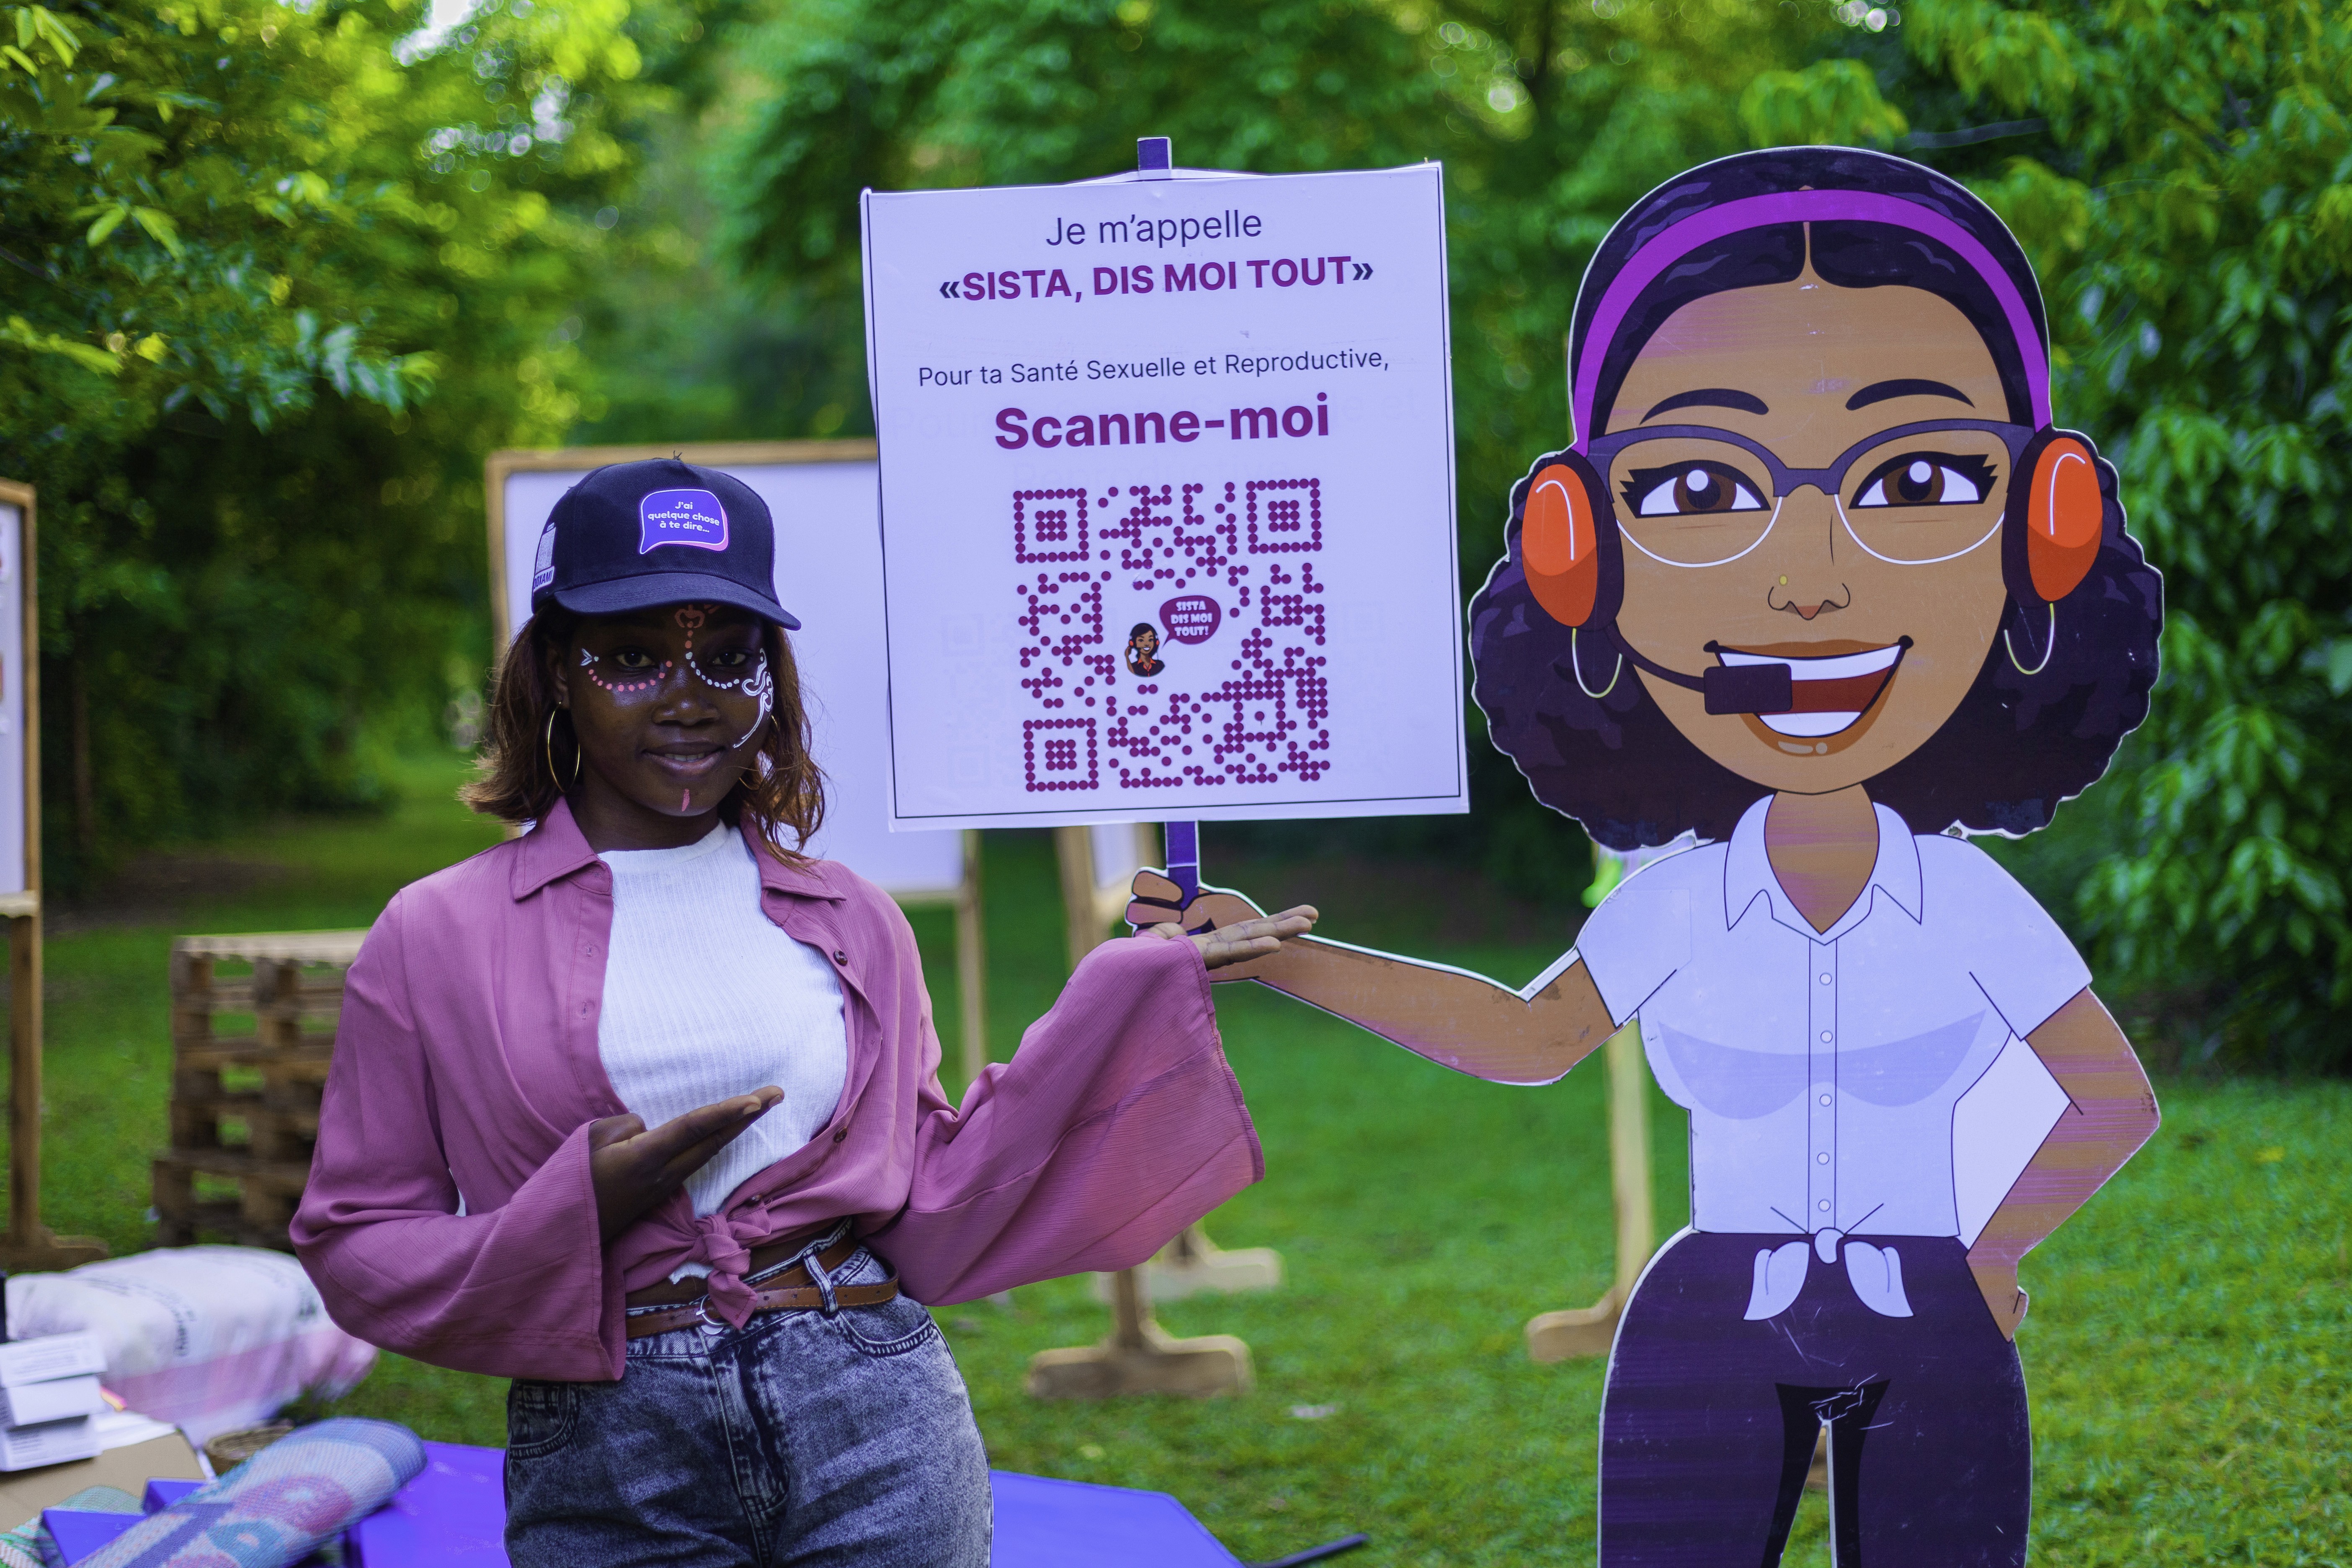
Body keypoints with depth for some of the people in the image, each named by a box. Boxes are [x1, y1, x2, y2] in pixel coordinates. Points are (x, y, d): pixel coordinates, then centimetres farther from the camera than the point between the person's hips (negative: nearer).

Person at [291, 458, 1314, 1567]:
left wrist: (1132, 989, 6)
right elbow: (353, 1248, 1)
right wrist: (579, 1211, -14)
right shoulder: (436, 939, 2)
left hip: (879, 1433, 2)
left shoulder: (849, 922, 9)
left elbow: (928, 1207, 7)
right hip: (611, 1464, -1)